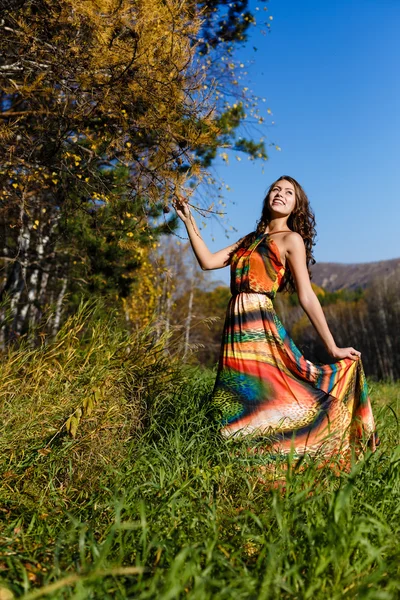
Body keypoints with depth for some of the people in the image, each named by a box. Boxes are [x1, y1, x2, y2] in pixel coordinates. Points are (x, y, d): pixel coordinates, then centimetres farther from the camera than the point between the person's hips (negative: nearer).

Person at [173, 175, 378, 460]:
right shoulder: (251, 239, 21)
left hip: (260, 327, -7)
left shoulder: (291, 239, 1)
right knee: (235, 409, 9)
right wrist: (189, 220, 16)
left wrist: (333, 348, -6)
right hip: (235, 328, 7)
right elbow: (207, 261, 14)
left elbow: (307, 297, -3)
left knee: (259, 405, -7)